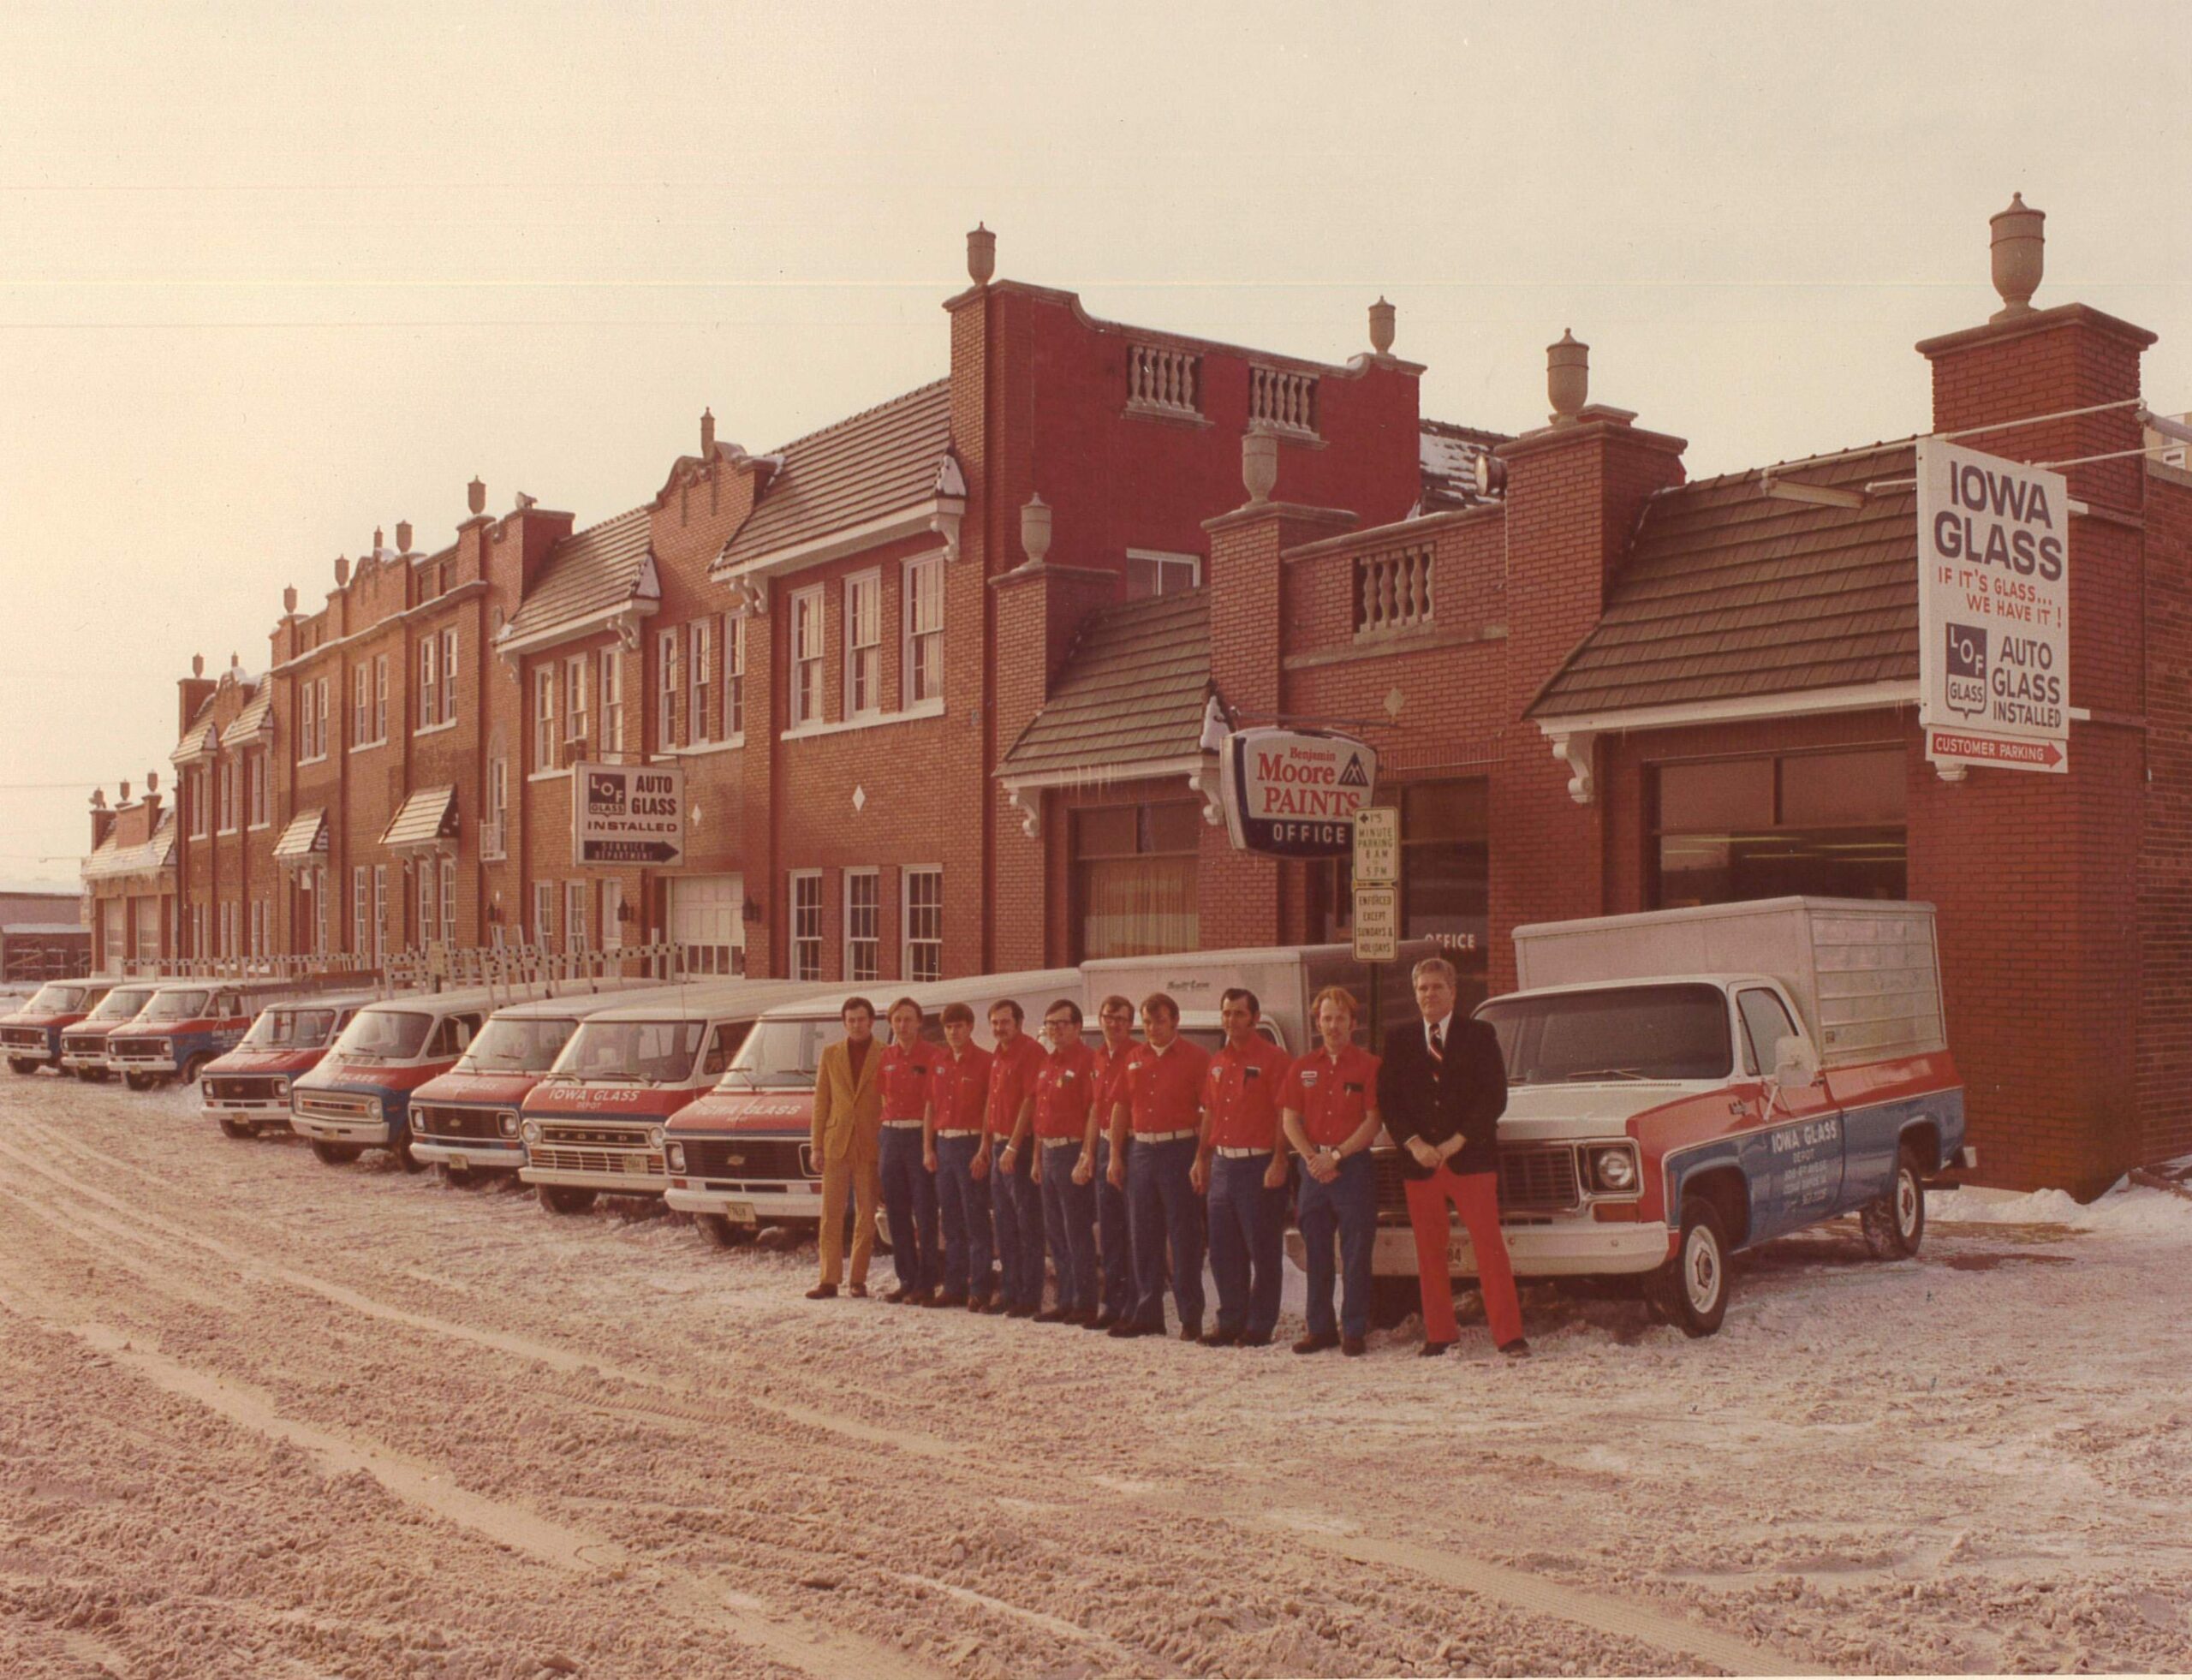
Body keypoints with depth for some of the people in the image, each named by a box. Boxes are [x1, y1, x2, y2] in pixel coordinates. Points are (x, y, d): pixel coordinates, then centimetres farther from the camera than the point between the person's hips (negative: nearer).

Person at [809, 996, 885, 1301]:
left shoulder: (886, 1056, 1)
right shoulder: (831, 1055, 9)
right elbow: (821, 1102, 9)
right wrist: (817, 1146, 3)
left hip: (871, 1146, -2)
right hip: (837, 1144, 2)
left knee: (866, 1217, 4)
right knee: (831, 1216, 1)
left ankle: (858, 1279, 12)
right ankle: (829, 1280, 4)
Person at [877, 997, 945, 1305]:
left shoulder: (932, 1056, -5)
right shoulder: (885, 1057, 11)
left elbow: (933, 1102, -10)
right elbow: (883, 1099, 11)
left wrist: (929, 1146, -16)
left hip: (920, 1135, -5)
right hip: (891, 1136, 5)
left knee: (925, 1213, -3)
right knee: (897, 1213, 9)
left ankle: (926, 1283, 2)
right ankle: (907, 1280, 17)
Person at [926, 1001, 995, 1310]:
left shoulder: (984, 1061, -6)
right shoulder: (939, 1062, 12)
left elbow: (991, 1110, -10)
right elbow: (931, 1105, 14)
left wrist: (983, 1152, -16)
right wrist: (929, 1148, 6)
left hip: (971, 1144, -6)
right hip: (943, 1144, 6)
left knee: (976, 1222, -5)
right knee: (951, 1221, 11)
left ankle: (979, 1291, -2)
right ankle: (954, 1287, 17)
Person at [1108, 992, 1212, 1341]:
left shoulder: (1196, 1058, -5)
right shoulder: (1134, 1058, 12)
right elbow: (1120, 1106, 14)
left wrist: (1201, 1159, -16)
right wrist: (1115, 1154, 8)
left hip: (1179, 1150, -6)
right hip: (1140, 1152, 6)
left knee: (1184, 1237, -2)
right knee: (1143, 1237, 9)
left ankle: (1191, 1318, 3)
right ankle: (1147, 1313, 17)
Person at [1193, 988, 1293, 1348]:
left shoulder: (1272, 1059, -7)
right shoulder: (1217, 1062, 15)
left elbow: (1285, 1115, -12)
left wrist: (1278, 1162, -18)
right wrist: (1201, 1159, 15)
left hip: (1259, 1166, -7)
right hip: (1222, 1165, 7)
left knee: (1263, 1251, 0)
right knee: (1223, 1251, 10)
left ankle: (1259, 1326, 7)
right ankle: (1230, 1322, 19)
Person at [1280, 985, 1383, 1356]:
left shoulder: (1368, 1066, 0)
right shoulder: (1302, 1068, 11)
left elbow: (1373, 1122, -6)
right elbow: (1289, 1120, 8)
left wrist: (1336, 1155, -12)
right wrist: (1313, 1158, -7)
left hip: (1354, 1167, -4)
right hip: (1313, 1168, 4)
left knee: (1356, 1255, -1)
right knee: (1316, 1255, 8)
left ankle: (1354, 1332, 4)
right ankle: (1320, 1329, 16)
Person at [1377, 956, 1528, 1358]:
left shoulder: (1479, 1036, 5)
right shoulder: (1398, 1040, 10)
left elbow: (1494, 1099, -2)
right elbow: (1387, 1101, 6)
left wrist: (1456, 1142, -11)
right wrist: (1414, 1144, -9)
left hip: (1471, 1159, -2)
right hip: (1419, 1162, 2)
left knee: (1489, 1246, -7)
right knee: (1429, 1252, 4)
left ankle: (1509, 1335, -6)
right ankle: (1439, 1334, 13)